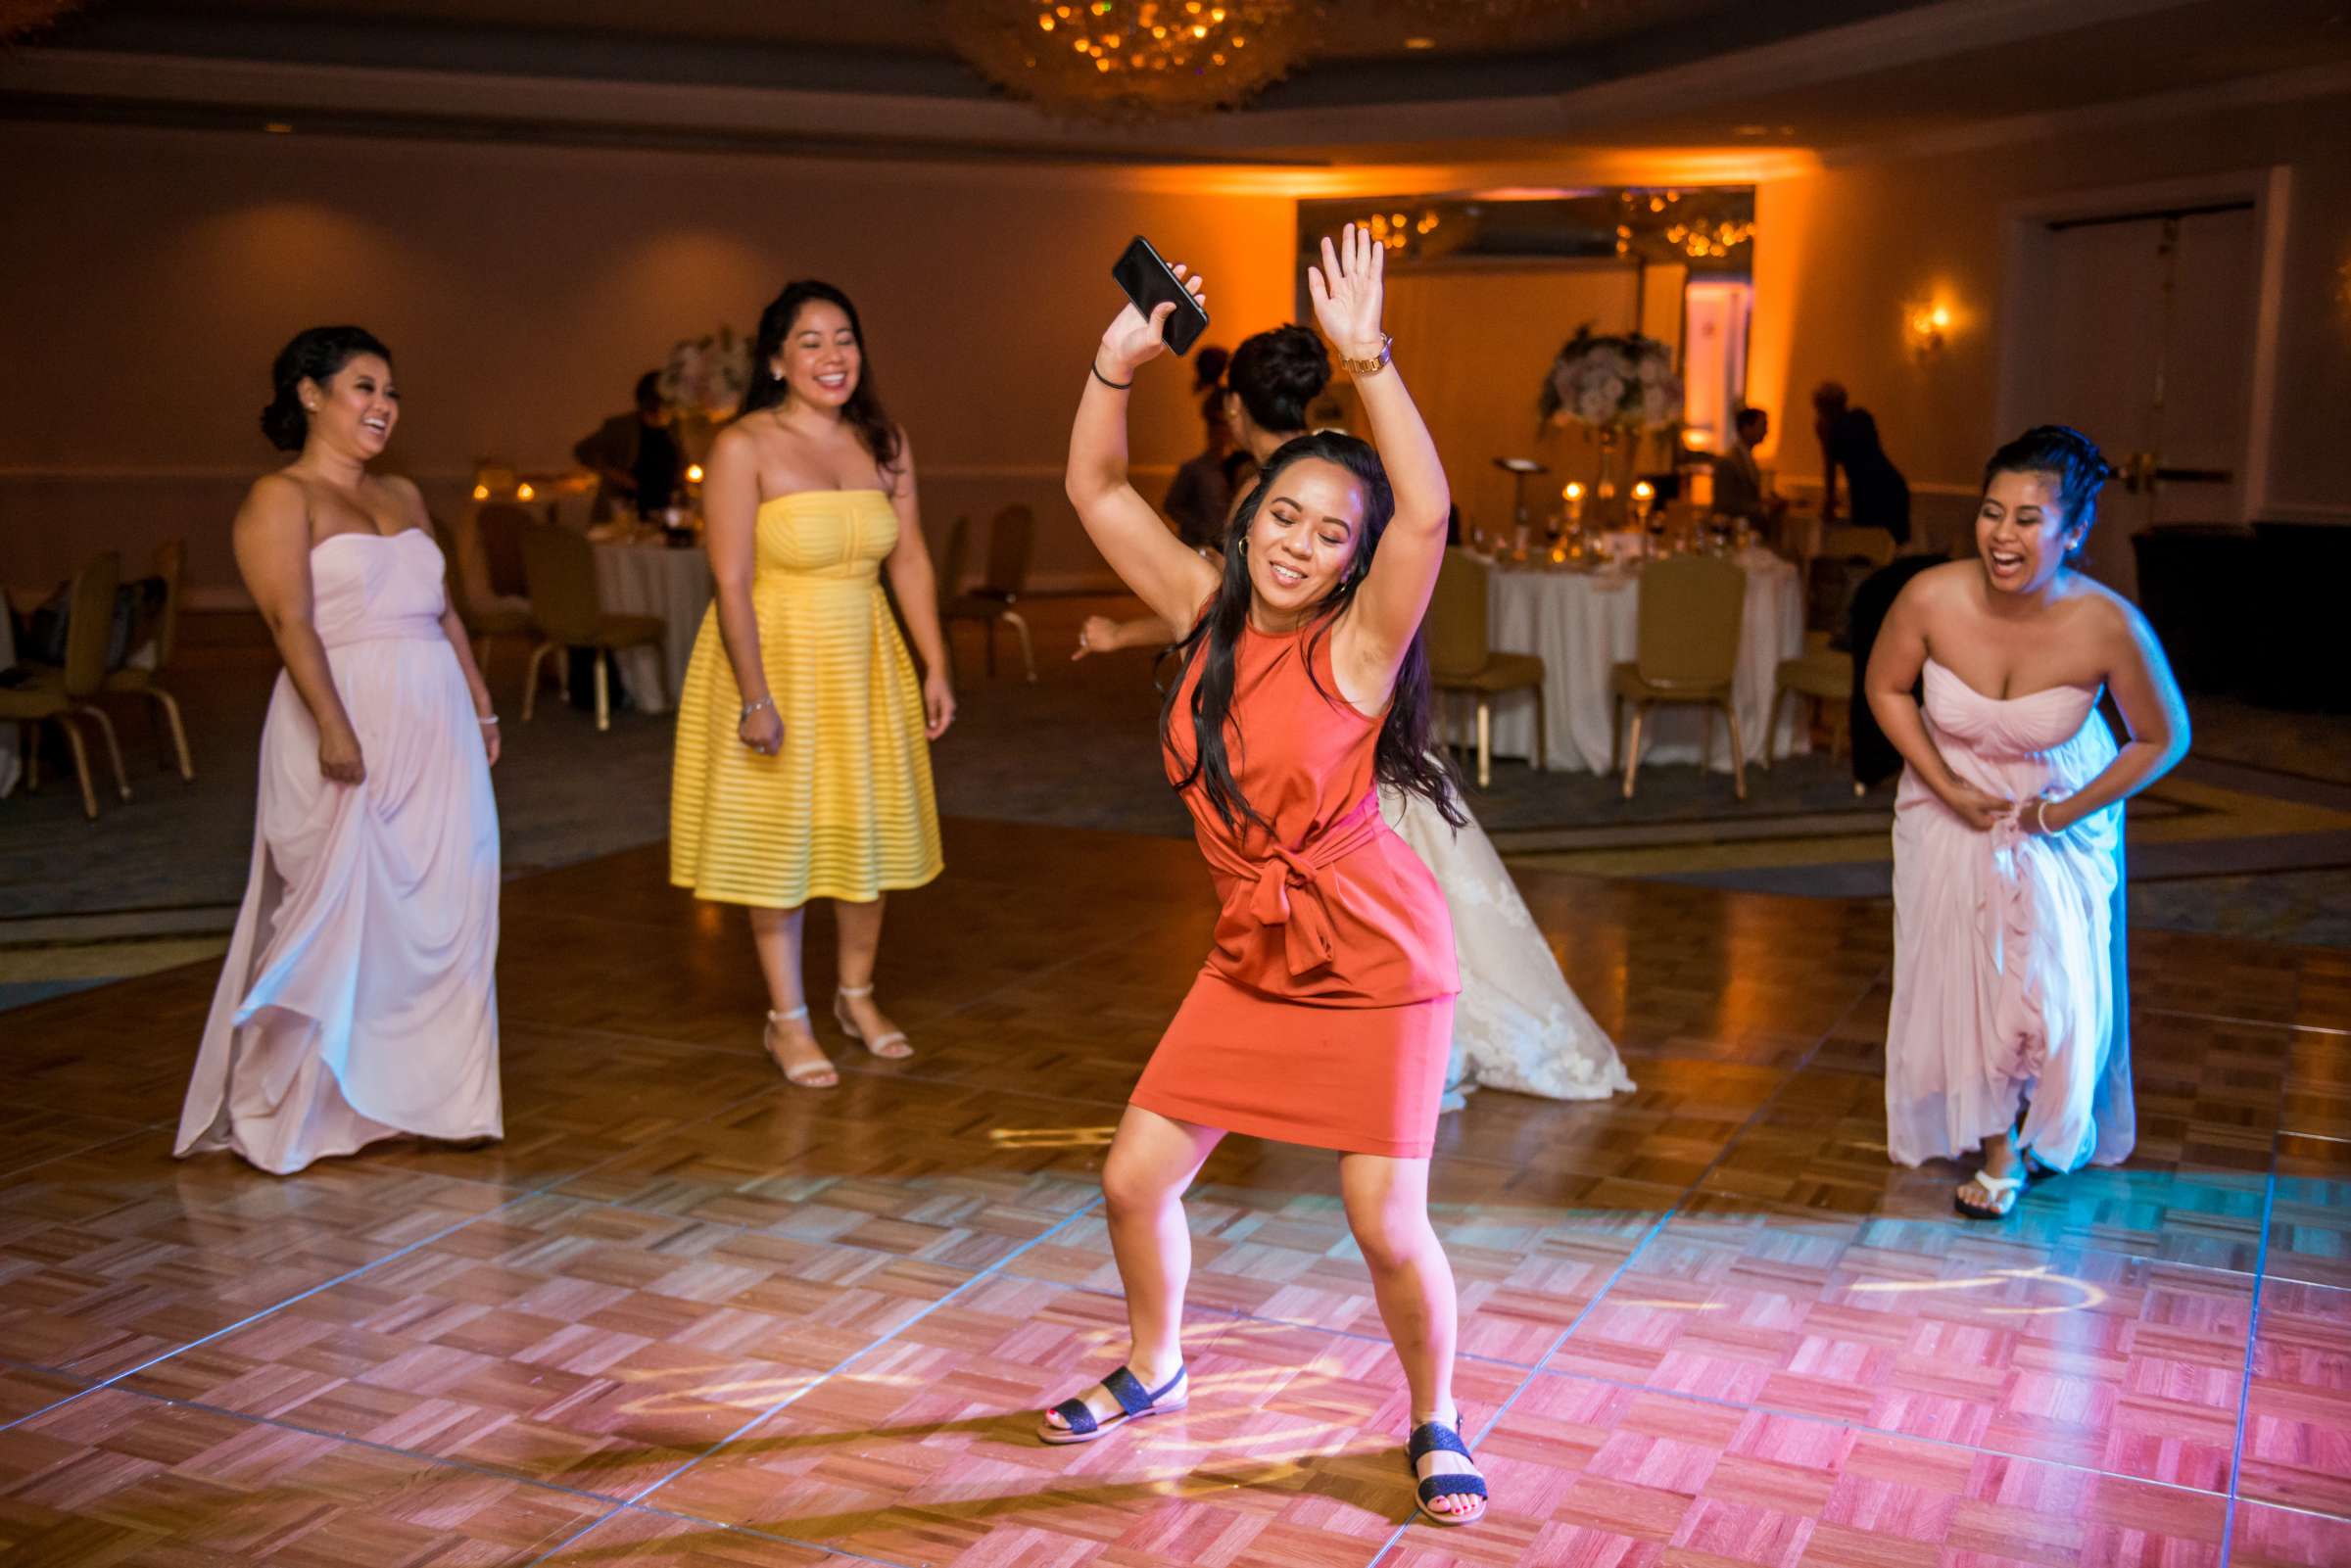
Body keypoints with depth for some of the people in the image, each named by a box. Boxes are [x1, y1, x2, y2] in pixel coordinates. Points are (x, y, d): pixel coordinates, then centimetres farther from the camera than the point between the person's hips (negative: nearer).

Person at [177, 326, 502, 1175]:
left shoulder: (403, 496, 18)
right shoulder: (280, 498, -4)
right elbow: (292, 623, -14)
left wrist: (480, 705, 15)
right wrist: (335, 727, -24)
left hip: (435, 724, 7)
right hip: (351, 727, -7)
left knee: (444, 908, 7)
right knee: (342, 909, -4)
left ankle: (417, 1091, 17)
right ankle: (288, 1107, 8)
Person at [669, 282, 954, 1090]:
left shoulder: (884, 442, 2)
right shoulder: (743, 447, -13)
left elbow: (910, 561, 5)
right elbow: (732, 583, -17)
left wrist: (935, 666, 0)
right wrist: (756, 697, -22)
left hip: (863, 659, 5)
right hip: (773, 657, -5)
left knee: (867, 829, 13)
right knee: (778, 834, 6)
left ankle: (857, 994, 33)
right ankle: (786, 1018, 19)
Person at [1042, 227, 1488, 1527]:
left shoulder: (1355, 649, -17)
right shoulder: (1207, 615, -2)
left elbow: (1427, 515, -35)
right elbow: (1096, 492, 0)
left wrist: (1367, 360, -38)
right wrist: (1118, 362, -14)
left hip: (1374, 964, -5)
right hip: (1251, 958, 5)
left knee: (1388, 1225, -6)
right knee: (1135, 1178, 7)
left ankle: (1435, 1423, 22)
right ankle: (1153, 1369, 35)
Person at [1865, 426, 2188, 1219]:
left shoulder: (2109, 626, -30)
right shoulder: (1932, 599, -27)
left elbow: (2164, 739, -12)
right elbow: (1886, 688, -6)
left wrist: (2066, 813, -14)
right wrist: (1947, 788, -12)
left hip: (2062, 818, -1)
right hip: (1952, 807, 1)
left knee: (2056, 984, 0)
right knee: (1962, 981, 9)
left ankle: (2048, 1130, 32)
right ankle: (1998, 1152, 34)